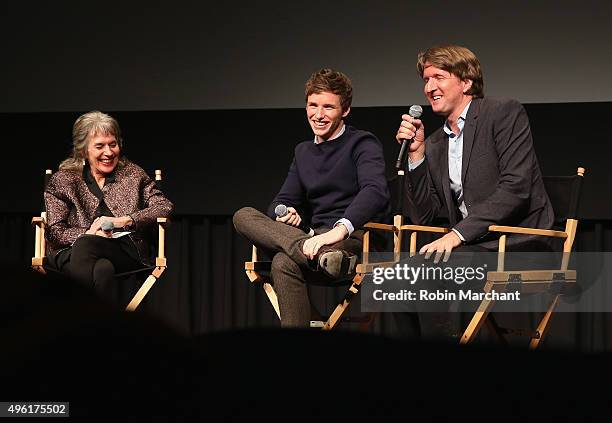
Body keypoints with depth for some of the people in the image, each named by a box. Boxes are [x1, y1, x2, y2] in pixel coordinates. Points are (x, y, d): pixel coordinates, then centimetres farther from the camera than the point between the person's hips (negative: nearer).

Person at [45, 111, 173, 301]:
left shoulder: (132, 174, 21)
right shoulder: (63, 180, 16)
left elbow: (165, 207, 8)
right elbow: (54, 232, 6)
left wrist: (124, 221, -7)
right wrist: (88, 233, -14)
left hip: (126, 252, 0)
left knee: (84, 245, -36)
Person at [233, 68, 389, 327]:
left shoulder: (363, 144, 0)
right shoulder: (303, 152, 23)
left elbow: (375, 192, -19)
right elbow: (283, 201, 23)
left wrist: (339, 229, -37)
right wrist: (283, 214, -5)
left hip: (354, 237, -7)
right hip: (313, 239, 7)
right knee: (243, 216, -20)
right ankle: (323, 255, -39)